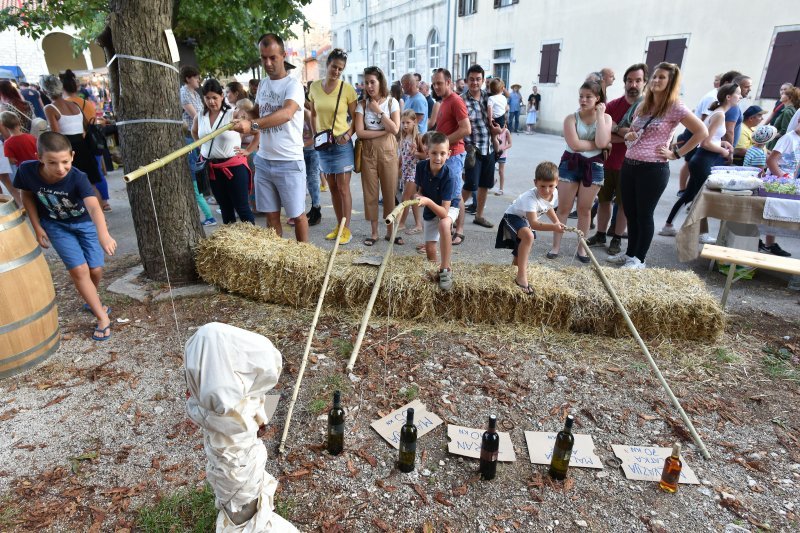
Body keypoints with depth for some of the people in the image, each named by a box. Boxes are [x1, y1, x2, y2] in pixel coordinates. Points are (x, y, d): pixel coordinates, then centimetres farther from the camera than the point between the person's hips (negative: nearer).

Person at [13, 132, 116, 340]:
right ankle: (102, 318, 1)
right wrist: (37, 227, -5)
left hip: (85, 222, -1)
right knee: (79, 269, -10)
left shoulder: (78, 178, -33)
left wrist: (103, 234, -67)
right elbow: (27, 195, -3)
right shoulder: (27, 170, -24)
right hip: (56, 225, 1)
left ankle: (92, 300, 37)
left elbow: (93, 206, -51)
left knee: (96, 270, 1)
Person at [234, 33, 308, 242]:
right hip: (263, 160, 6)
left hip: (289, 163, -6)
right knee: (271, 215, 11)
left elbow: (286, 113, -31)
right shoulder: (262, 84, 12)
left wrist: (252, 124, -41)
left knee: (297, 215, 5)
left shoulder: (293, 85, -11)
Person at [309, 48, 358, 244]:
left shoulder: (347, 89, -8)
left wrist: (348, 134, -19)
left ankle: (346, 229, 7)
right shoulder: (314, 87, 3)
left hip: (342, 144, -4)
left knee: (343, 188, -2)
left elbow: (355, 118, -4)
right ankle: (338, 225, 23)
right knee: (332, 187, 12)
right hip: (323, 144, 4)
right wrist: (316, 134, 5)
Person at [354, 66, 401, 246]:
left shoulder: (391, 102, 0)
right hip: (368, 152, 1)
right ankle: (373, 232, 14)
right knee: (370, 192, 4)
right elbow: (360, 132, -10)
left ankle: (390, 231, 15)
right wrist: (384, 131, -13)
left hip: (388, 152, -1)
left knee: (390, 192, 3)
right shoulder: (362, 104, 1)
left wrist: (378, 110, -11)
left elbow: (395, 129, -12)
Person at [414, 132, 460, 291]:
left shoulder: (449, 177, -33)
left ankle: (445, 269, -24)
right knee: (429, 249, 3)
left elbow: (444, 212, -36)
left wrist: (428, 201, -50)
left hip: (448, 208, -4)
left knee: (444, 224, -39)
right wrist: (419, 197, -21)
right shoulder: (421, 166, -20)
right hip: (429, 211, 5)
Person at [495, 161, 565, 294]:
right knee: (528, 236, -37)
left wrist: (557, 222, 1)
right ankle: (521, 276, -32)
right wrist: (553, 227, -60)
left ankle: (516, 263, 63)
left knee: (527, 243, 29)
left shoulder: (554, 193, -16)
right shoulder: (531, 198, -39)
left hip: (526, 219, 8)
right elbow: (533, 223, -48)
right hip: (513, 217, -8)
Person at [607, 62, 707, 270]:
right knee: (630, 213, 13)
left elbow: (702, 132, -9)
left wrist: (676, 153, -10)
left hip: (653, 169, -6)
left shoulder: (675, 108, -7)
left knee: (644, 215, 2)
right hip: (629, 165, 7)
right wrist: (628, 136, 1)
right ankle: (630, 253, 28)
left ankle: (639, 259, 14)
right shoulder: (643, 105, 12)